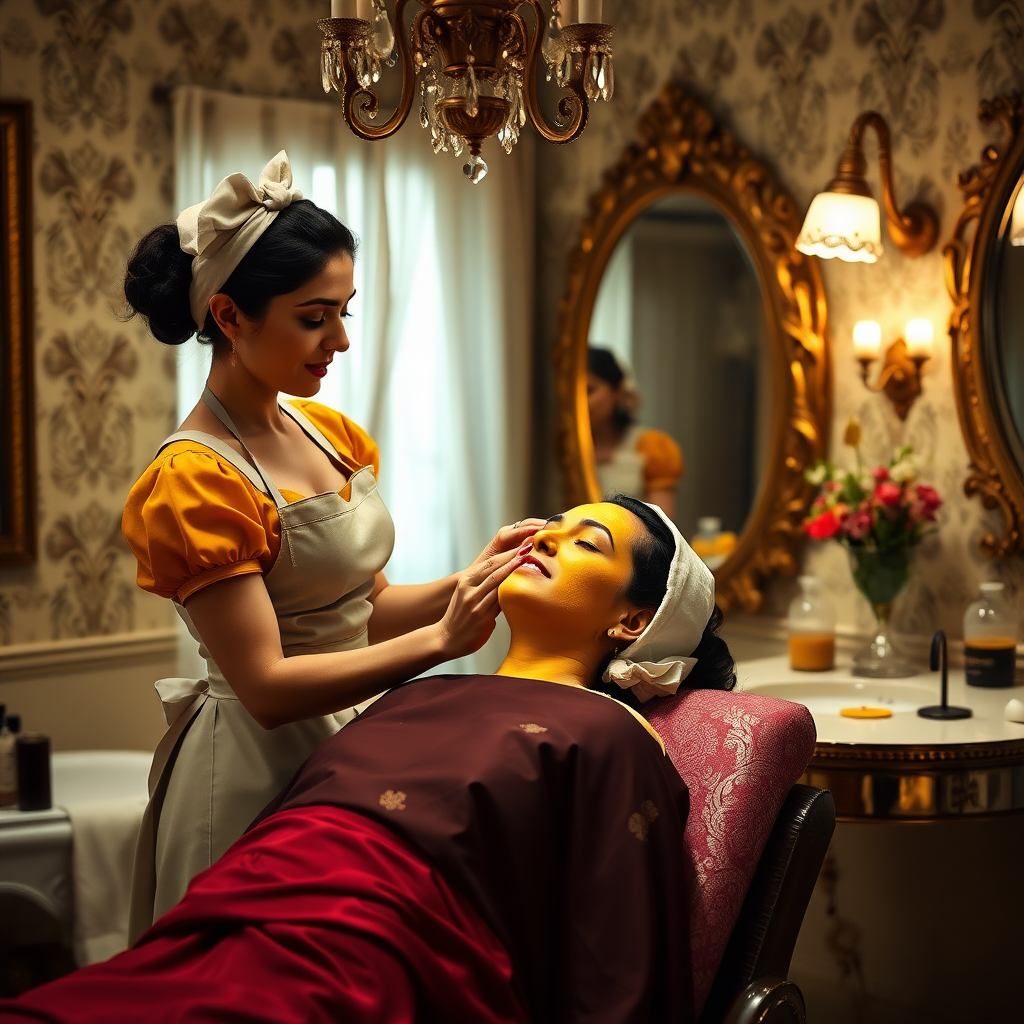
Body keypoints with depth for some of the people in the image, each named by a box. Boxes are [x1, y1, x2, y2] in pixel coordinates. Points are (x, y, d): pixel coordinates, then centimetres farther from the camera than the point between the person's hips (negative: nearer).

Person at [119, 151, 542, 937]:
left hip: (353, 743, 7)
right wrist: (440, 638, -25)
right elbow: (267, 686, -22)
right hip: (259, 770, -7)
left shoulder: (330, 432, 6)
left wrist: (467, 583, -9)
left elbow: (360, 610, 8)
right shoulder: (194, 482, -18)